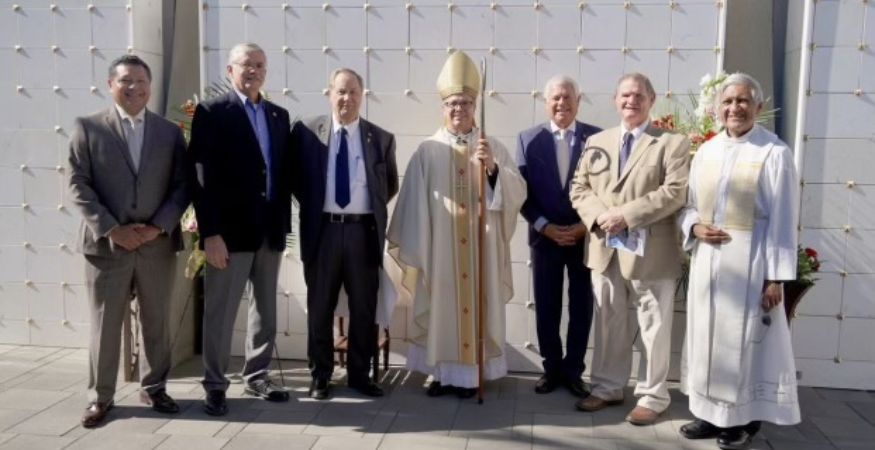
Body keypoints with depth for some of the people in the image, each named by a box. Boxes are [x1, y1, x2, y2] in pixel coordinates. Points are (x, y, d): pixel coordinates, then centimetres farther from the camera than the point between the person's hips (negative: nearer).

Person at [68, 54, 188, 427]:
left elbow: (182, 185, 3)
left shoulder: (170, 132, 7)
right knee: (104, 324, 6)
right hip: (106, 243, -2)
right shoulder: (87, 128, 2)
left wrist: (158, 226, -10)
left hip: (158, 244, 2)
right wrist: (110, 229, -12)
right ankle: (100, 397, 20)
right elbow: (78, 184, -3)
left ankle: (154, 387, 27)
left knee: (157, 322, 11)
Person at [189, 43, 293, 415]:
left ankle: (256, 376, 28)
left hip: (271, 229, 6)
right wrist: (210, 232, -17)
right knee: (220, 312, 3)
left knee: (265, 309, 14)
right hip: (231, 229, -5)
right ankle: (215, 384, 18)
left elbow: (284, 172, 12)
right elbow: (203, 177, -10)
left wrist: (285, 222, 7)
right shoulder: (211, 112, -3)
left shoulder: (279, 115, 13)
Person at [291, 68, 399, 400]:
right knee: (320, 308, 9)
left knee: (364, 308, 8)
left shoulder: (381, 138, 4)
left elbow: (391, 185, 15)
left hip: (364, 231, 1)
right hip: (322, 230, -1)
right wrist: (312, 206, 3)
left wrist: (373, 210, 6)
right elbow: (294, 177, 10)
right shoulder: (307, 131, 1)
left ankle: (360, 374, 24)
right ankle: (320, 376, 23)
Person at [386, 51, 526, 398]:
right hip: (439, 248, -1)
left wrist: (493, 168, -21)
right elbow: (414, 204, -3)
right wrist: (413, 251, -6)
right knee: (440, 307, 6)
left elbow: (518, 194, -5)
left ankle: (470, 373, 20)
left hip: (480, 248, 1)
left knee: (476, 306, 7)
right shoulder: (427, 151, -1)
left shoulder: (494, 148, 4)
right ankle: (441, 372, 21)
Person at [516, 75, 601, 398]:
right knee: (546, 307, 8)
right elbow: (522, 190, -1)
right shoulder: (528, 139, 2)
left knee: (581, 307, 8)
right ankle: (552, 368, 23)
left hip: (587, 236, 0)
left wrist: (587, 225, -11)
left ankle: (573, 370, 22)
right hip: (545, 236, 1)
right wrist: (545, 227, -10)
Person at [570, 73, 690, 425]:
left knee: (653, 328, 6)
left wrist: (627, 215, -19)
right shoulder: (596, 142, 13)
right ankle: (607, 387, 29)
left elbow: (675, 192, -14)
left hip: (649, 252, -4)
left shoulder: (672, 143, -2)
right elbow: (579, 188, 9)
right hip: (605, 250, 5)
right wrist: (598, 216, -11)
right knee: (609, 324, 15)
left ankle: (652, 396, 20)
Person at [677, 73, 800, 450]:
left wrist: (776, 277, -12)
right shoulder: (706, 151, 8)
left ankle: (744, 419, 19)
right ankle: (712, 412, 25)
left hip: (749, 262, -5)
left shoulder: (775, 153, -8)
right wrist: (694, 227, -8)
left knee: (744, 338, 3)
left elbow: (783, 221, -9)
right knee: (707, 335, 11)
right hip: (707, 259, 6)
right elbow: (687, 205, 14)